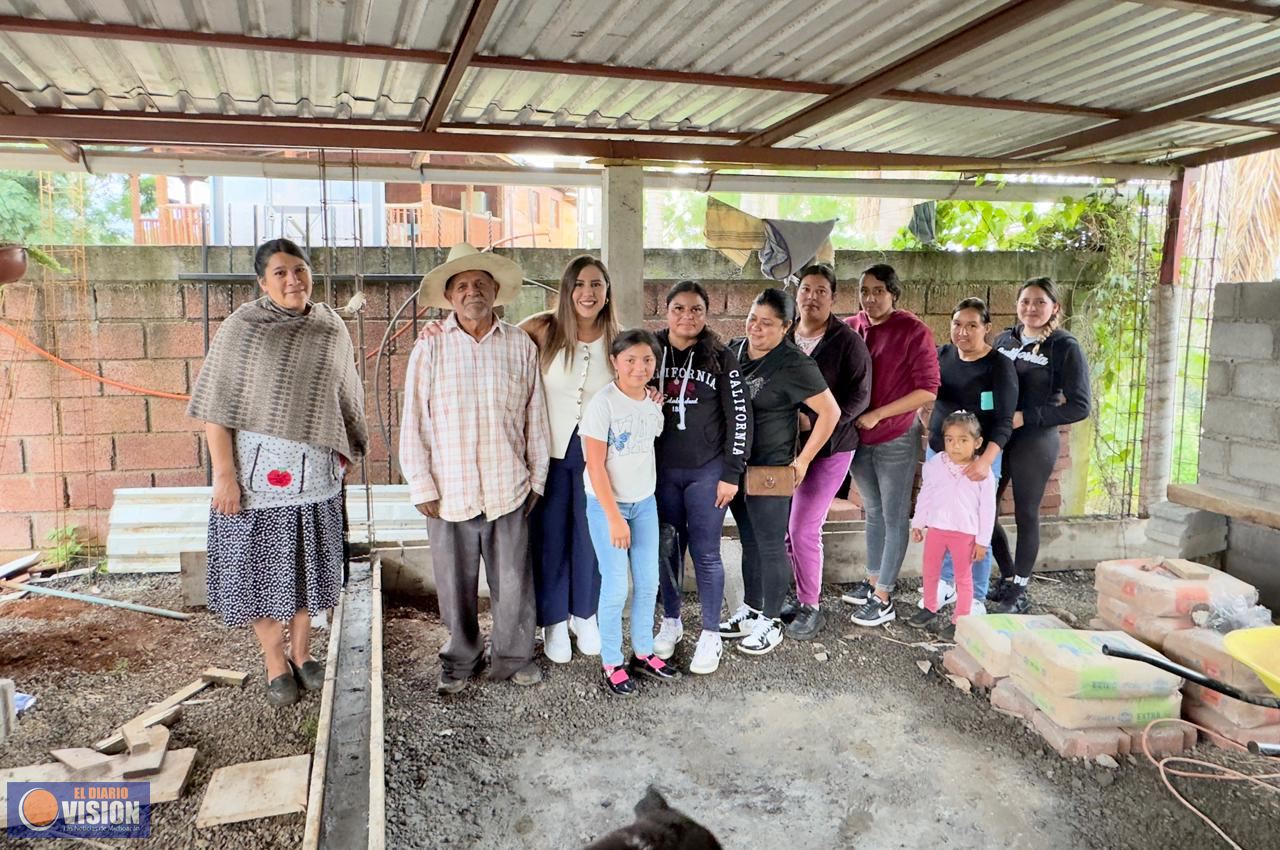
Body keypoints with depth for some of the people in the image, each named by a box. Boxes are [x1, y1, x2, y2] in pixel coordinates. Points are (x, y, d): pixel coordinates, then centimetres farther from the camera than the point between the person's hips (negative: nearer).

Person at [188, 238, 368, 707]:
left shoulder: (332, 328, 2)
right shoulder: (242, 326, -9)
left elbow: (345, 398, 12)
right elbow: (214, 407, -10)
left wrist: (345, 451, 13)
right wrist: (224, 474, -14)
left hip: (314, 471, 3)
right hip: (257, 470, -3)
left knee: (307, 563, 14)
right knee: (262, 565, 7)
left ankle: (301, 652, 32)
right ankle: (276, 663, 24)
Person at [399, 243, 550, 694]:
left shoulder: (521, 345, 3)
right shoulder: (430, 349, 0)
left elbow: (535, 417, 6)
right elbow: (413, 423, 1)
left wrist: (536, 477, 7)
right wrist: (422, 487, -2)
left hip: (508, 490, 1)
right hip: (449, 491, 0)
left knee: (513, 582, 9)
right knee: (456, 585, 11)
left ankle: (513, 657, 29)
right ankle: (461, 659, 31)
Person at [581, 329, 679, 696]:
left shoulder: (654, 403, 2)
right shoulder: (603, 403, -16)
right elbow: (595, 466, -16)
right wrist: (614, 517, -16)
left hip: (645, 502, 6)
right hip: (607, 503, -6)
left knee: (648, 582, 11)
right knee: (616, 587, -2)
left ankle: (643, 653, 27)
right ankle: (612, 664, 14)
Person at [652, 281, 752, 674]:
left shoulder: (721, 357, -4)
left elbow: (740, 416, -4)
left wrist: (732, 473, -8)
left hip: (707, 471, -2)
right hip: (661, 469, 2)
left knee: (705, 553, 3)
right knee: (666, 549, 11)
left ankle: (710, 634, 16)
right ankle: (671, 621, 30)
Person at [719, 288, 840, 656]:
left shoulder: (793, 364, -16)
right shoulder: (734, 350, 3)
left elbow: (830, 411, -14)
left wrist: (803, 460, -14)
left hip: (770, 471, -7)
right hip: (736, 465, 7)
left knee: (770, 546, 5)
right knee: (749, 541, 19)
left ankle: (770, 623, 20)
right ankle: (750, 610, 34)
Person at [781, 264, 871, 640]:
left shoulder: (847, 341, -6)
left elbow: (859, 396, -9)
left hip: (828, 446, -4)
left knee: (804, 528, -6)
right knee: (783, 526, 6)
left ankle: (810, 607, 13)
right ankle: (799, 594, 27)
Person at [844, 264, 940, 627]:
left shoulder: (914, 331, -13)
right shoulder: (850, 328, 0)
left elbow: (928, 390, -14)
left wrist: (878, 414, -18)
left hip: (896, 439, -5)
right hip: (858, 437, 5)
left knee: (894, 517, 3)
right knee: (873, 512, 18)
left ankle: (883, 599, 11)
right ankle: (872, 581, 31)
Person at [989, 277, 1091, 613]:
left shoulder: (1065, 347, -8)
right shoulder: (1005, 339, 7)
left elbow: (1079, 406, -12)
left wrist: (1026, 417, -18)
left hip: (1035, 442, -5)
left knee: (1026, 515, 5)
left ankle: (1019, 592, 21)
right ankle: (1008, 576, 29)